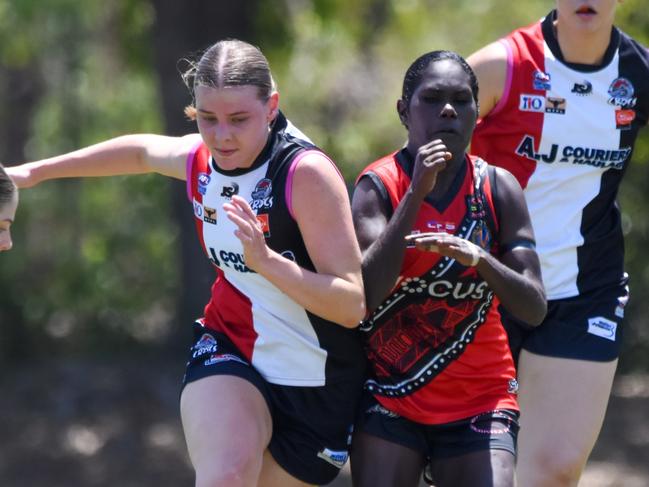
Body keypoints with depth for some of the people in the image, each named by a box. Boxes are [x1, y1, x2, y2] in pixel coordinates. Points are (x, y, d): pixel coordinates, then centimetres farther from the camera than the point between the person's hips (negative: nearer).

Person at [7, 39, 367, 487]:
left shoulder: (306, 172, -21)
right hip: (226, 351, 3)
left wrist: (266, 260, -39)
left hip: (313, 383, -3)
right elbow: (141, 149, 24)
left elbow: (352, 306, -25)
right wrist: (35, 171, 32)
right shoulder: (197, 158, -2)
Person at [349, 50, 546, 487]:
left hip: (479, 401, 1)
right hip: (389, 397, -1)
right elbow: (367, 294, -21)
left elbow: (534, 308, -7)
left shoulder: (499, 190, 0)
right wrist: (416, 192, -22)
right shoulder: (378, 185, -6)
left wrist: (479, 259, -26)